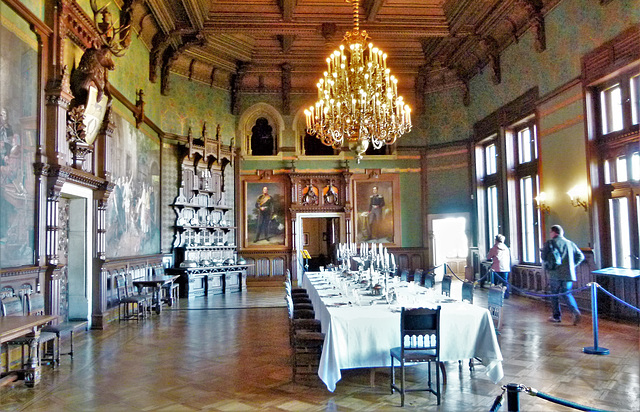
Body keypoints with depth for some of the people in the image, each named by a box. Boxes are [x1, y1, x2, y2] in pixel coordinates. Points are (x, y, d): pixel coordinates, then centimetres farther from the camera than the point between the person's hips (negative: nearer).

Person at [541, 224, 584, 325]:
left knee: (554, 295, 9)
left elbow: (544, 256, -15)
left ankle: (556, 316, 14)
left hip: (555, 274, -4)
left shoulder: (550, 243, -5)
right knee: (567, 293, 13)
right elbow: (580, 256, 11)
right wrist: (572, 265, 16)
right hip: (569, 273, 4)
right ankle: (575, 311, -9)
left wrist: (549, 265, 2)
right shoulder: (570, 243, 11)